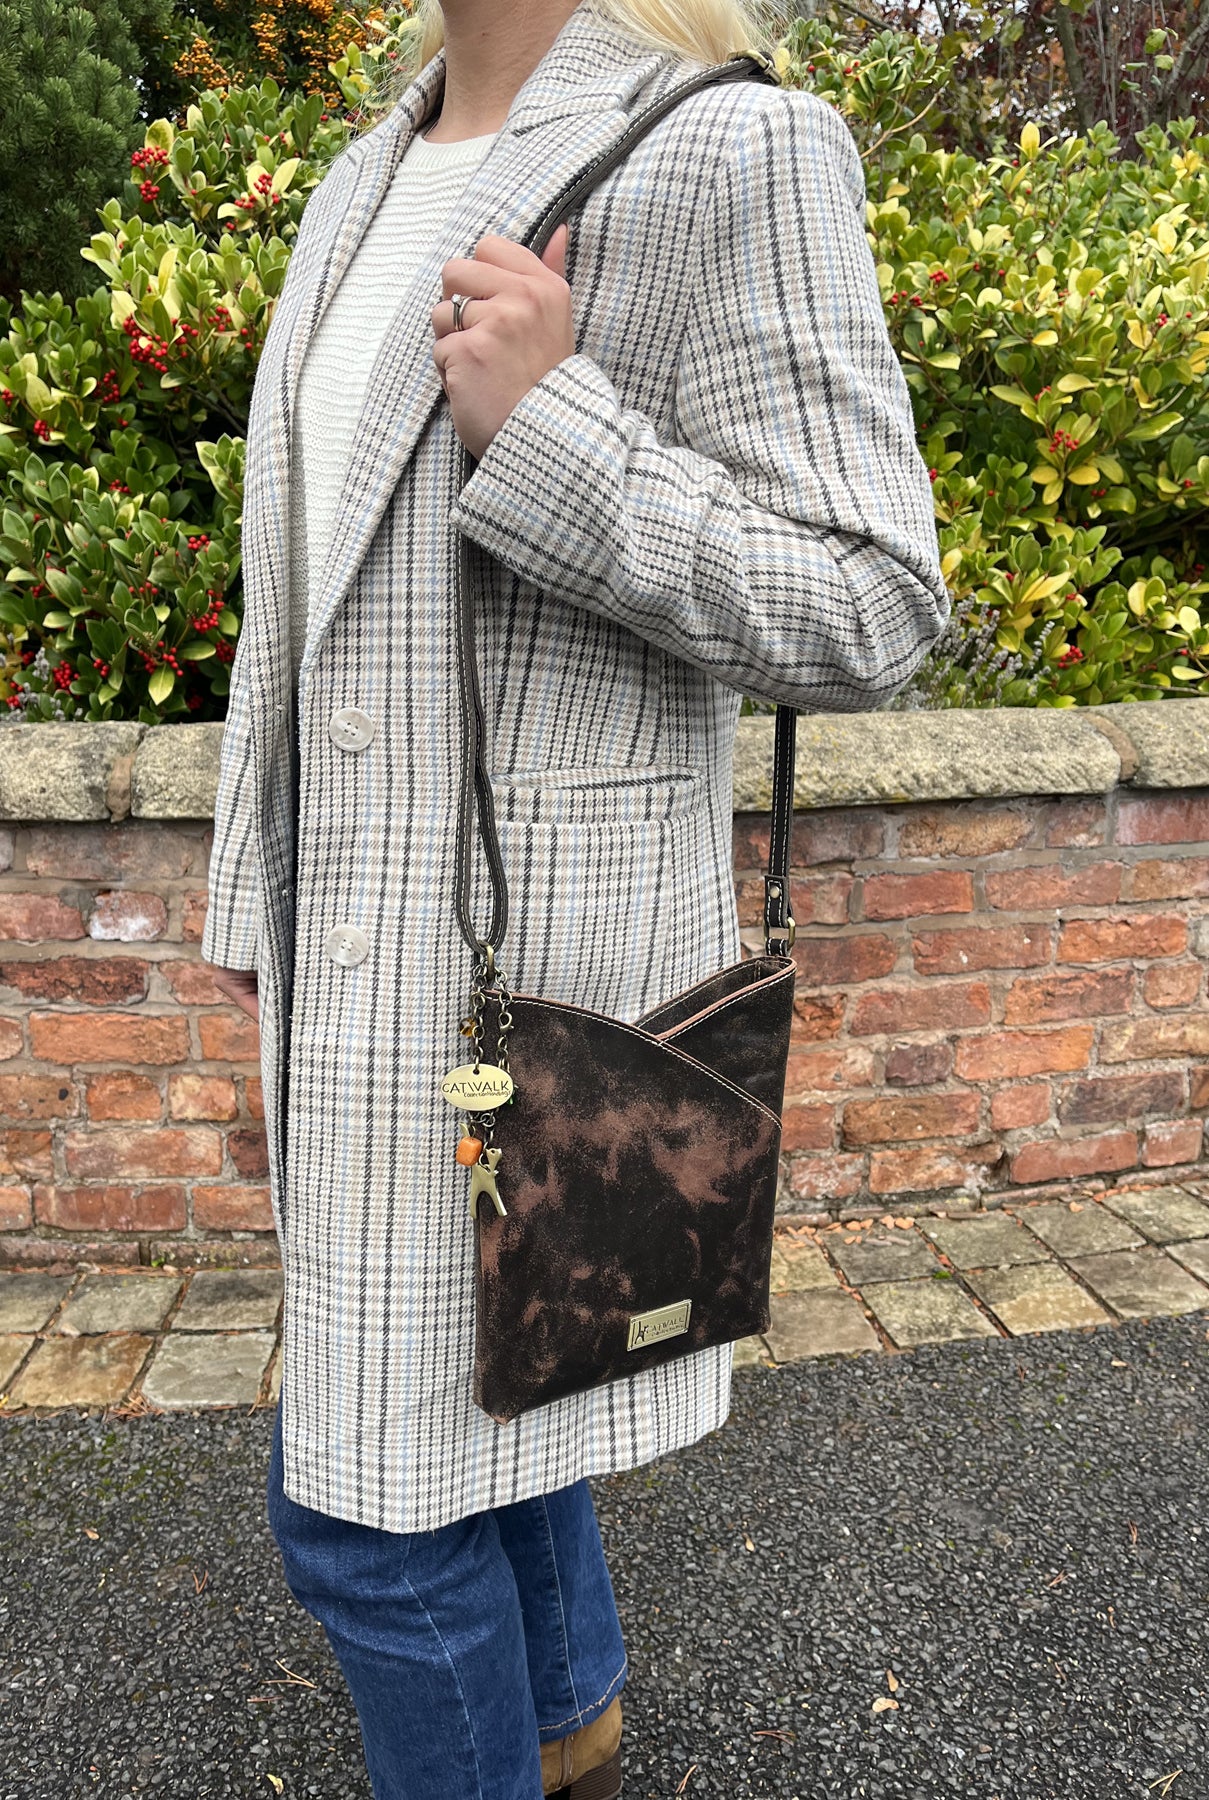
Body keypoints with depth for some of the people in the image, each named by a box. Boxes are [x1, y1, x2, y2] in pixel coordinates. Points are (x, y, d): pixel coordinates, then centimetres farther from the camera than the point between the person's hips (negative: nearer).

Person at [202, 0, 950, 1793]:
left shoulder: (735, 155, -11)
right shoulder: (368, 189, 13)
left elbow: (865, 610, -14)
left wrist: (552, 433, -24)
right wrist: (255, 881, 16)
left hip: (531, 935, -8)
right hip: (366, 929, 8)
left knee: (369, 1492, 2)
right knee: (455, 1383, 23)